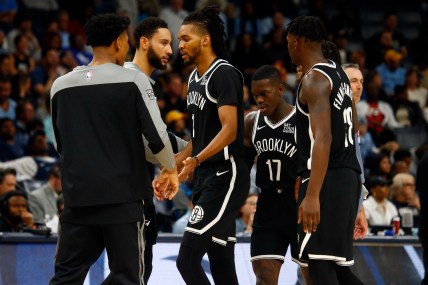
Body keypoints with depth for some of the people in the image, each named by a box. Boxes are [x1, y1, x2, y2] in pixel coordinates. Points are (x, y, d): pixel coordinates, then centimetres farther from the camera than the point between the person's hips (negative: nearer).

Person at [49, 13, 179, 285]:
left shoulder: (61, 84, 6)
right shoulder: (132, 80, -6)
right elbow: (156, 133, -10)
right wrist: (170, 169, 8)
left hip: (77, 195, 4)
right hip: (122, 196, -4)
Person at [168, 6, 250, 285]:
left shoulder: (224, 73, -12)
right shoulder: (195, 79, 17)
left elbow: (229, 130, -22)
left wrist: (195, 160, -34)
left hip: (226, 176, -10)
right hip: (207, 177, 10)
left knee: (187, 260, -15)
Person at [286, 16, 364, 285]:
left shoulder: (314, 79, -13)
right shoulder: (339, 73, 16)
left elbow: (323, 138, -23)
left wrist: (312, 195, -30)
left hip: (327, 179, -9)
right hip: (348, 173, 9)